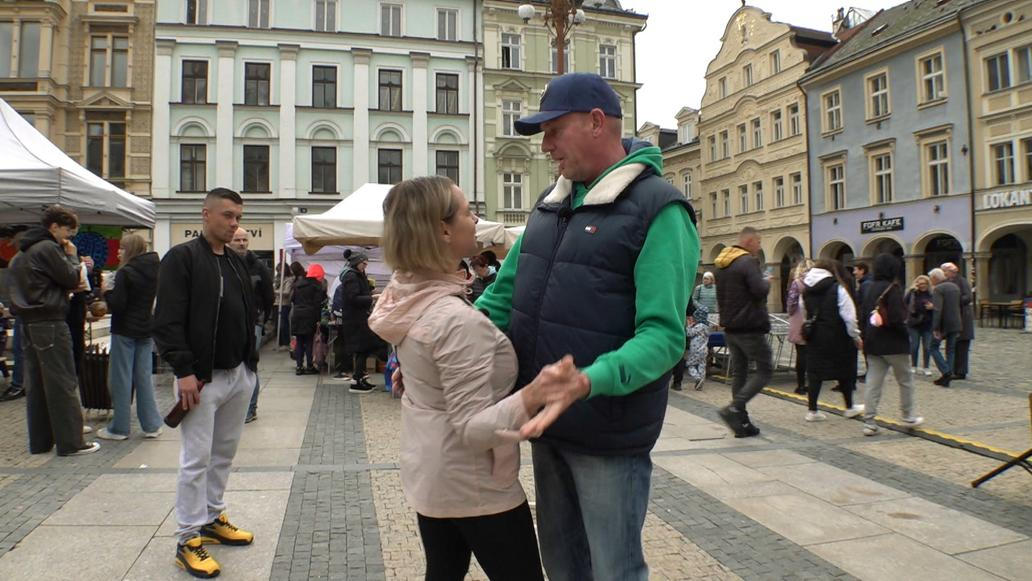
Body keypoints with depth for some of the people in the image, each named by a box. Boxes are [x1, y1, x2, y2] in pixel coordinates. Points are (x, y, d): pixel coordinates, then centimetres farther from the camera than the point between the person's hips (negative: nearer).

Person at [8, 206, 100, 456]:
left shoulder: (22, 252, 18)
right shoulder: (48, 248, -11)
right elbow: (72, 279, -11)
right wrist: (72, 256, 2)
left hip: (28, 323, 9)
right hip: (50, 323, -9)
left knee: (35, 385, 10)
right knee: (62, 383, -6)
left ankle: (39, 441, 16)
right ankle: (71, 442, -4)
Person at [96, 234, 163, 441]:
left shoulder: (125, 272, -15)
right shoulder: (154, 270, 6)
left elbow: (117, 305, -19)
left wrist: (107, 291, -1)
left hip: (125, 331, -6)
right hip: (146, 330, 6)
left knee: (121, 378, 3)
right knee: (144, 377, 11)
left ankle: (119, 428, 10)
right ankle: (151, 425, 13)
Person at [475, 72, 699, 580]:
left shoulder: (659, 209, -14)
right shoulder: (552, 203, 9)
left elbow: (664, 336, -22)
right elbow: (503, 295, 11)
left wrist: (585, 383, -37)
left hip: (609, 437, -6)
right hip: (547, 424, 7)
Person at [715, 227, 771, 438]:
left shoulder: (722, 265, 15)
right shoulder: (748, 262, -13)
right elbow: (760, 290, -23)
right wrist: (767, 282, -4)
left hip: (730, 328, 9)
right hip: (750, 328, -9)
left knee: (739, 373, 11)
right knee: (764, 371, -1)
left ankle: (742, 423, 12)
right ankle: (734, 408, -15)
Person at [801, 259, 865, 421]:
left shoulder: (807, 290, 5)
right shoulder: (838, 289, -12)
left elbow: (805, 312, 7)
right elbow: (849, 316, -12)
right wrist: (856, 337, -3)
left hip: (814, 337, 4)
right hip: (836, 337, -4)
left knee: (814, 372, 6)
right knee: (844, 371, 12)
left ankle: (812, 410, 5)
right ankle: (849, 408, 25)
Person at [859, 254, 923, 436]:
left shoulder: (870, 288, 10)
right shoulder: (892, 289, -13)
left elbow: (862, 315, 12)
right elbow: (897, 317, -21)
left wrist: (865, 336, 15)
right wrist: (905, 334, -4)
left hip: (872, 344, 6)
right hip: (892, 343, -6)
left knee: (873, 383, 5)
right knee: (905, 380, 12)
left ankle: (869, 422, 2)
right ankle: (908, 417, 22)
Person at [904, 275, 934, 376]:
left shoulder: (931, 294, 1)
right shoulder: (912, 293, -1)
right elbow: (905, 301, -18)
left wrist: (932, 307, -14)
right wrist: (912, 290, -23)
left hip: (927, 324, 1)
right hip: (914, 324, -1)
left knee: (927, 347, 3)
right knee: (914, 346, 4)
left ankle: (925, 367, 14)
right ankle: (913, 367, 17)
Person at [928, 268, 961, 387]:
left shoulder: (938, 289, -13)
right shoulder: (955, 287, 13)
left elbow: (937, 310, -22)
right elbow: (958, 306, 18)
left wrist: (935, 328, -23)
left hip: (943, 324, -7)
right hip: (955, 324, 7)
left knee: (934, 347, 5)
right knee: (951, 350, 10)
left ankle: (946, 372, -9)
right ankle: (947, 378, 11)